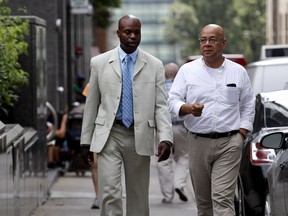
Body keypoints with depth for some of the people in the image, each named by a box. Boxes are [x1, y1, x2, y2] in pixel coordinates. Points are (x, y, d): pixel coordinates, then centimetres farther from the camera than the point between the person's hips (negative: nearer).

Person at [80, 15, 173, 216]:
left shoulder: (155, 65, 3)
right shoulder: (99, 63, 4)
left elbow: (161, 106, -1)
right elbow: (91, 104, 8)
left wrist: (166, 138, -14)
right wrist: (86, 140, 8)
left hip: (140, 138, 1)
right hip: (108, 137, -1)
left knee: (139, 197, 8)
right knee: (110, 193, -11)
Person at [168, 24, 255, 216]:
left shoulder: (238, 72, 7)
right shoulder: (187, 70, 5)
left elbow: (248, 105, 14)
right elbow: (173, 100, 0)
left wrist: (242, 134, 3)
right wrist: (188, 108, -21)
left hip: (229, 143, -1)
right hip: (198, 141, 2)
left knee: (223, 197, -12)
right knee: (202, 198, 8)